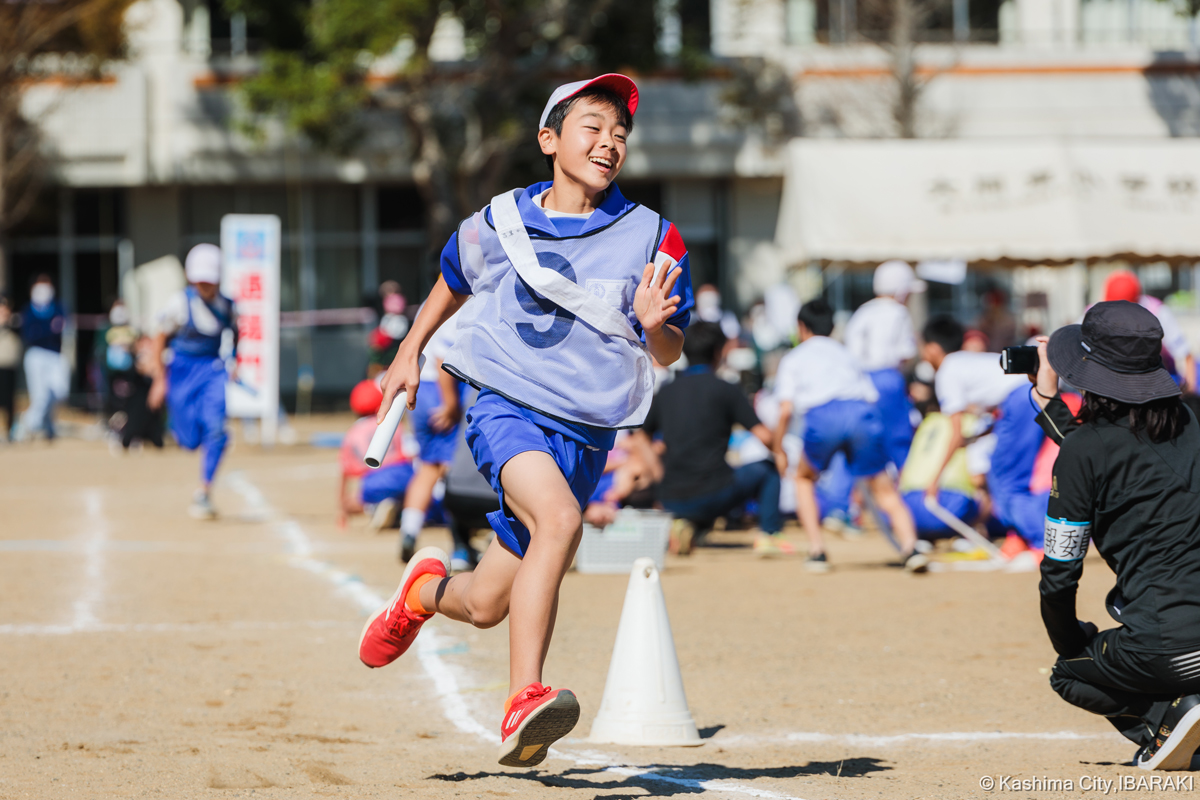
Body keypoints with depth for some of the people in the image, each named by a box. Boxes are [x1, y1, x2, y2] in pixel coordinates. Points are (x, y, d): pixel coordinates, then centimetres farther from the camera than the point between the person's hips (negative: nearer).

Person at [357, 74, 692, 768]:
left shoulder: (652, 238, -3)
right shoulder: (499, 224, 0)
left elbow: (670, 353, 2)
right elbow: (455, 278, 23)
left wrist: (654, 324, -19)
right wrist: (411, 350, 26)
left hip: (587, 434, 2)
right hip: (507, 406, -2)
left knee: (488, 605, 7)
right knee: (560, 519, -33)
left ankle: (427, 589, 43)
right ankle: (524, 702, -35)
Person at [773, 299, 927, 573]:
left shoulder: (793, 358, 27)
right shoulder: (845, 353, 36)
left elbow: (785, 410, 13)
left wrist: (778, 452, 23)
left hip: (822, 415, -2)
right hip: (864, 412, 2)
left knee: (804, 478, 24)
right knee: (885, 489, 8)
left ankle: (817, 551, 12)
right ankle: (910, 546, -18)